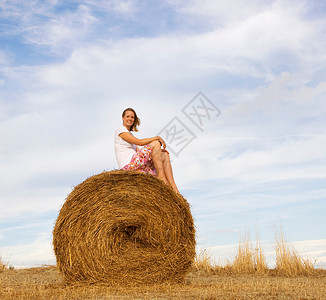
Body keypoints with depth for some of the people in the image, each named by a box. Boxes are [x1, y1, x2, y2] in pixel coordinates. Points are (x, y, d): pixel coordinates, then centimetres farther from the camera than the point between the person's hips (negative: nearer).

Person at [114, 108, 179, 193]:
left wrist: (157, 150, 2)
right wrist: (157, 137, -8)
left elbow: (140, 153, 16)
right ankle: (161, 177, -18)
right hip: (128, 165, -9)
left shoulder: (130, 134, 26)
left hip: (135, 166, 9)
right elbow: (139, 142, -15)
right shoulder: (120, 131, -2)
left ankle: (173, 188, -11)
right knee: (155, 143, -17)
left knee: (165, 156, 3)